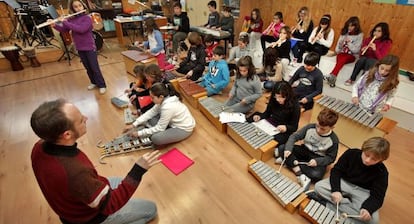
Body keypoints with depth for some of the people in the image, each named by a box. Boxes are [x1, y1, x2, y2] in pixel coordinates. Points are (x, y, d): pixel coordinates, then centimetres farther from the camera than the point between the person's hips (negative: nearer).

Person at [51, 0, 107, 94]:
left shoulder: (87, 18, -12)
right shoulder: (71, 19, 5)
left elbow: (81, 29, -26)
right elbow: (64, 30, 7)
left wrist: (65, 22, -22)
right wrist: (55, 25, -10)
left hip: (90, 47, -5)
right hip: (80, 48, 5)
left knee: (95, 68, -1)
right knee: (87, 67, 14)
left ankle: (102, 85, 9)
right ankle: (94, 82, 29)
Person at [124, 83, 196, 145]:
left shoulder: (167, 107, -33)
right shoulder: (165, 99, -8)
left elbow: (159, 128, -23)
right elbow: (151, 112, 0)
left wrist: (139, 133, -15)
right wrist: (133, 125, -4)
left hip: (183, 129, -9)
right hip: (175, 121, 9)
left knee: (155, 138, -26)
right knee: (150, 118, 3)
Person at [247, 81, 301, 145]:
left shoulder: (295, 106, -15)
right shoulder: (274, 100, -2)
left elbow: (294, 127, -9)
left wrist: (286, 128, -31)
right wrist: (259, 116, -9)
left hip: (282, 132, -5)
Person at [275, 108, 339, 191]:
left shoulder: (333, 140, -17)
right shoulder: (310, 127, -15)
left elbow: (331, 158, -9)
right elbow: (294, 136, -13)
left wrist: (317, 161, -28)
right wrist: (288, 149, -30)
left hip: (318, 158, -3)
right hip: (304, 151, 3)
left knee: (316, 175, -35)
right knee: (282, 148, -21)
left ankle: (290, 161, -18)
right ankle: (301, 175, -26)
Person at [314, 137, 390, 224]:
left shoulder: (381, 172, -16)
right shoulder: (351, 153, -15)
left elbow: (377, 196, -16)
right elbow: (336, 171, -9)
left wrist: (368, 208, -38)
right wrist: (336, 190, -25)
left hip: (363, 192, -1)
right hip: (344, 183, 1)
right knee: (318, 186, -23)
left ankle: (331, 205, -20)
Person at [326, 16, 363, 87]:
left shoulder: (359, 35, -2)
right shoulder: (344, 33, 10)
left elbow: (356, 50, -7)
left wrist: (349, 42, -15)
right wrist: (337, 51, -7)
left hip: (352, 55, -3)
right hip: (342, 53, 3)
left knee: (343, 59, -36)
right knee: (339, 58, -34)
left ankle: (331, 76, -50)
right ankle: (333, 79, -48)